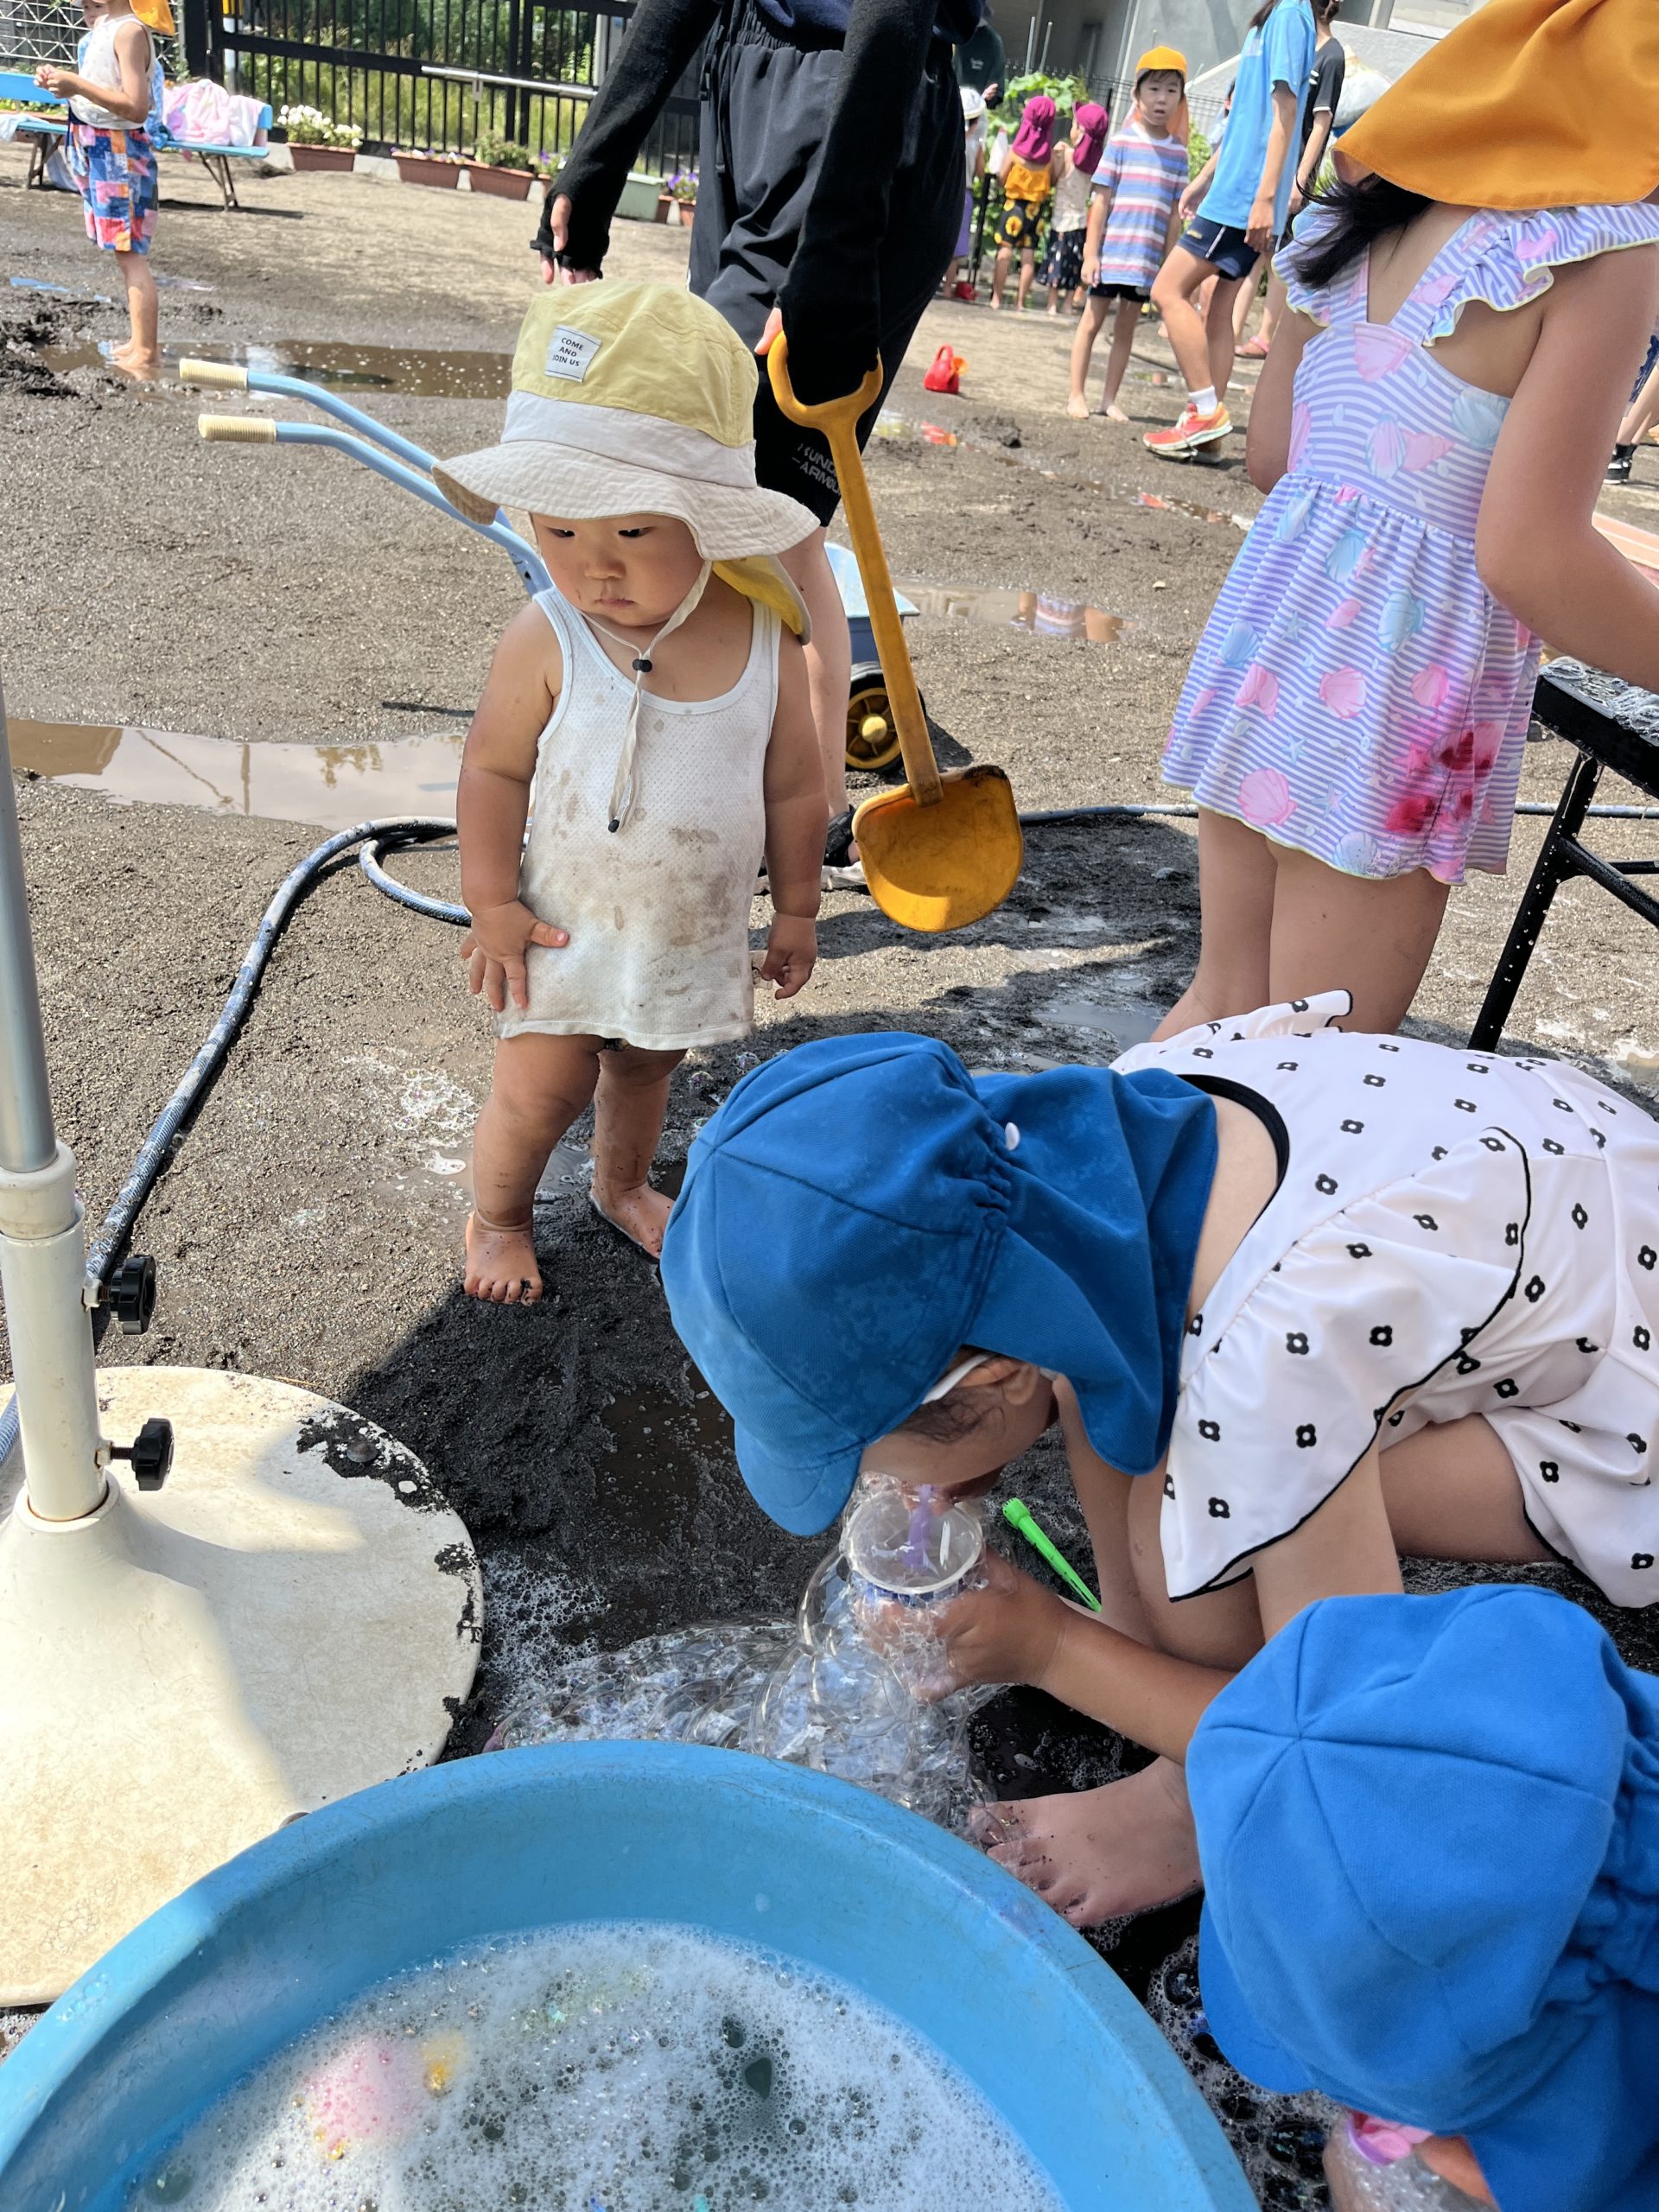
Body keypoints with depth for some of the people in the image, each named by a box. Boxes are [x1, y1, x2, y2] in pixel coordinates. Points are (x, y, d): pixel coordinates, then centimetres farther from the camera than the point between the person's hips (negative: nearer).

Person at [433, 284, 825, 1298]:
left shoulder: (766, 643, -13)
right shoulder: (546, 643, -19)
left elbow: (796, 789, -3)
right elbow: (494, 770, -10)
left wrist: (796, 909, 4)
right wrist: (492, 904, -10)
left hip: (697, 936, 3)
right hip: (568, 930, -3)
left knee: (647, 1066, 24)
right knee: (539, 1089, 3)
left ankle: (624, 1179, 53)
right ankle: (498, 1215, 32)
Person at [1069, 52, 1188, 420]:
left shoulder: (1178, 152, 7)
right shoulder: (1123, 141, -2)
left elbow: (1174, 212, 9)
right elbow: (1101, 200, -3)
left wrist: (1169, 261, 6)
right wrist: (1090, 253, -8)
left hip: (1148, 258, 3)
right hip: (1111, 251, -3)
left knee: (1126, 328, 8)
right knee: (1092, 321, 4)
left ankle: (1110, 399, 15)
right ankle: (1077, 394, 10)